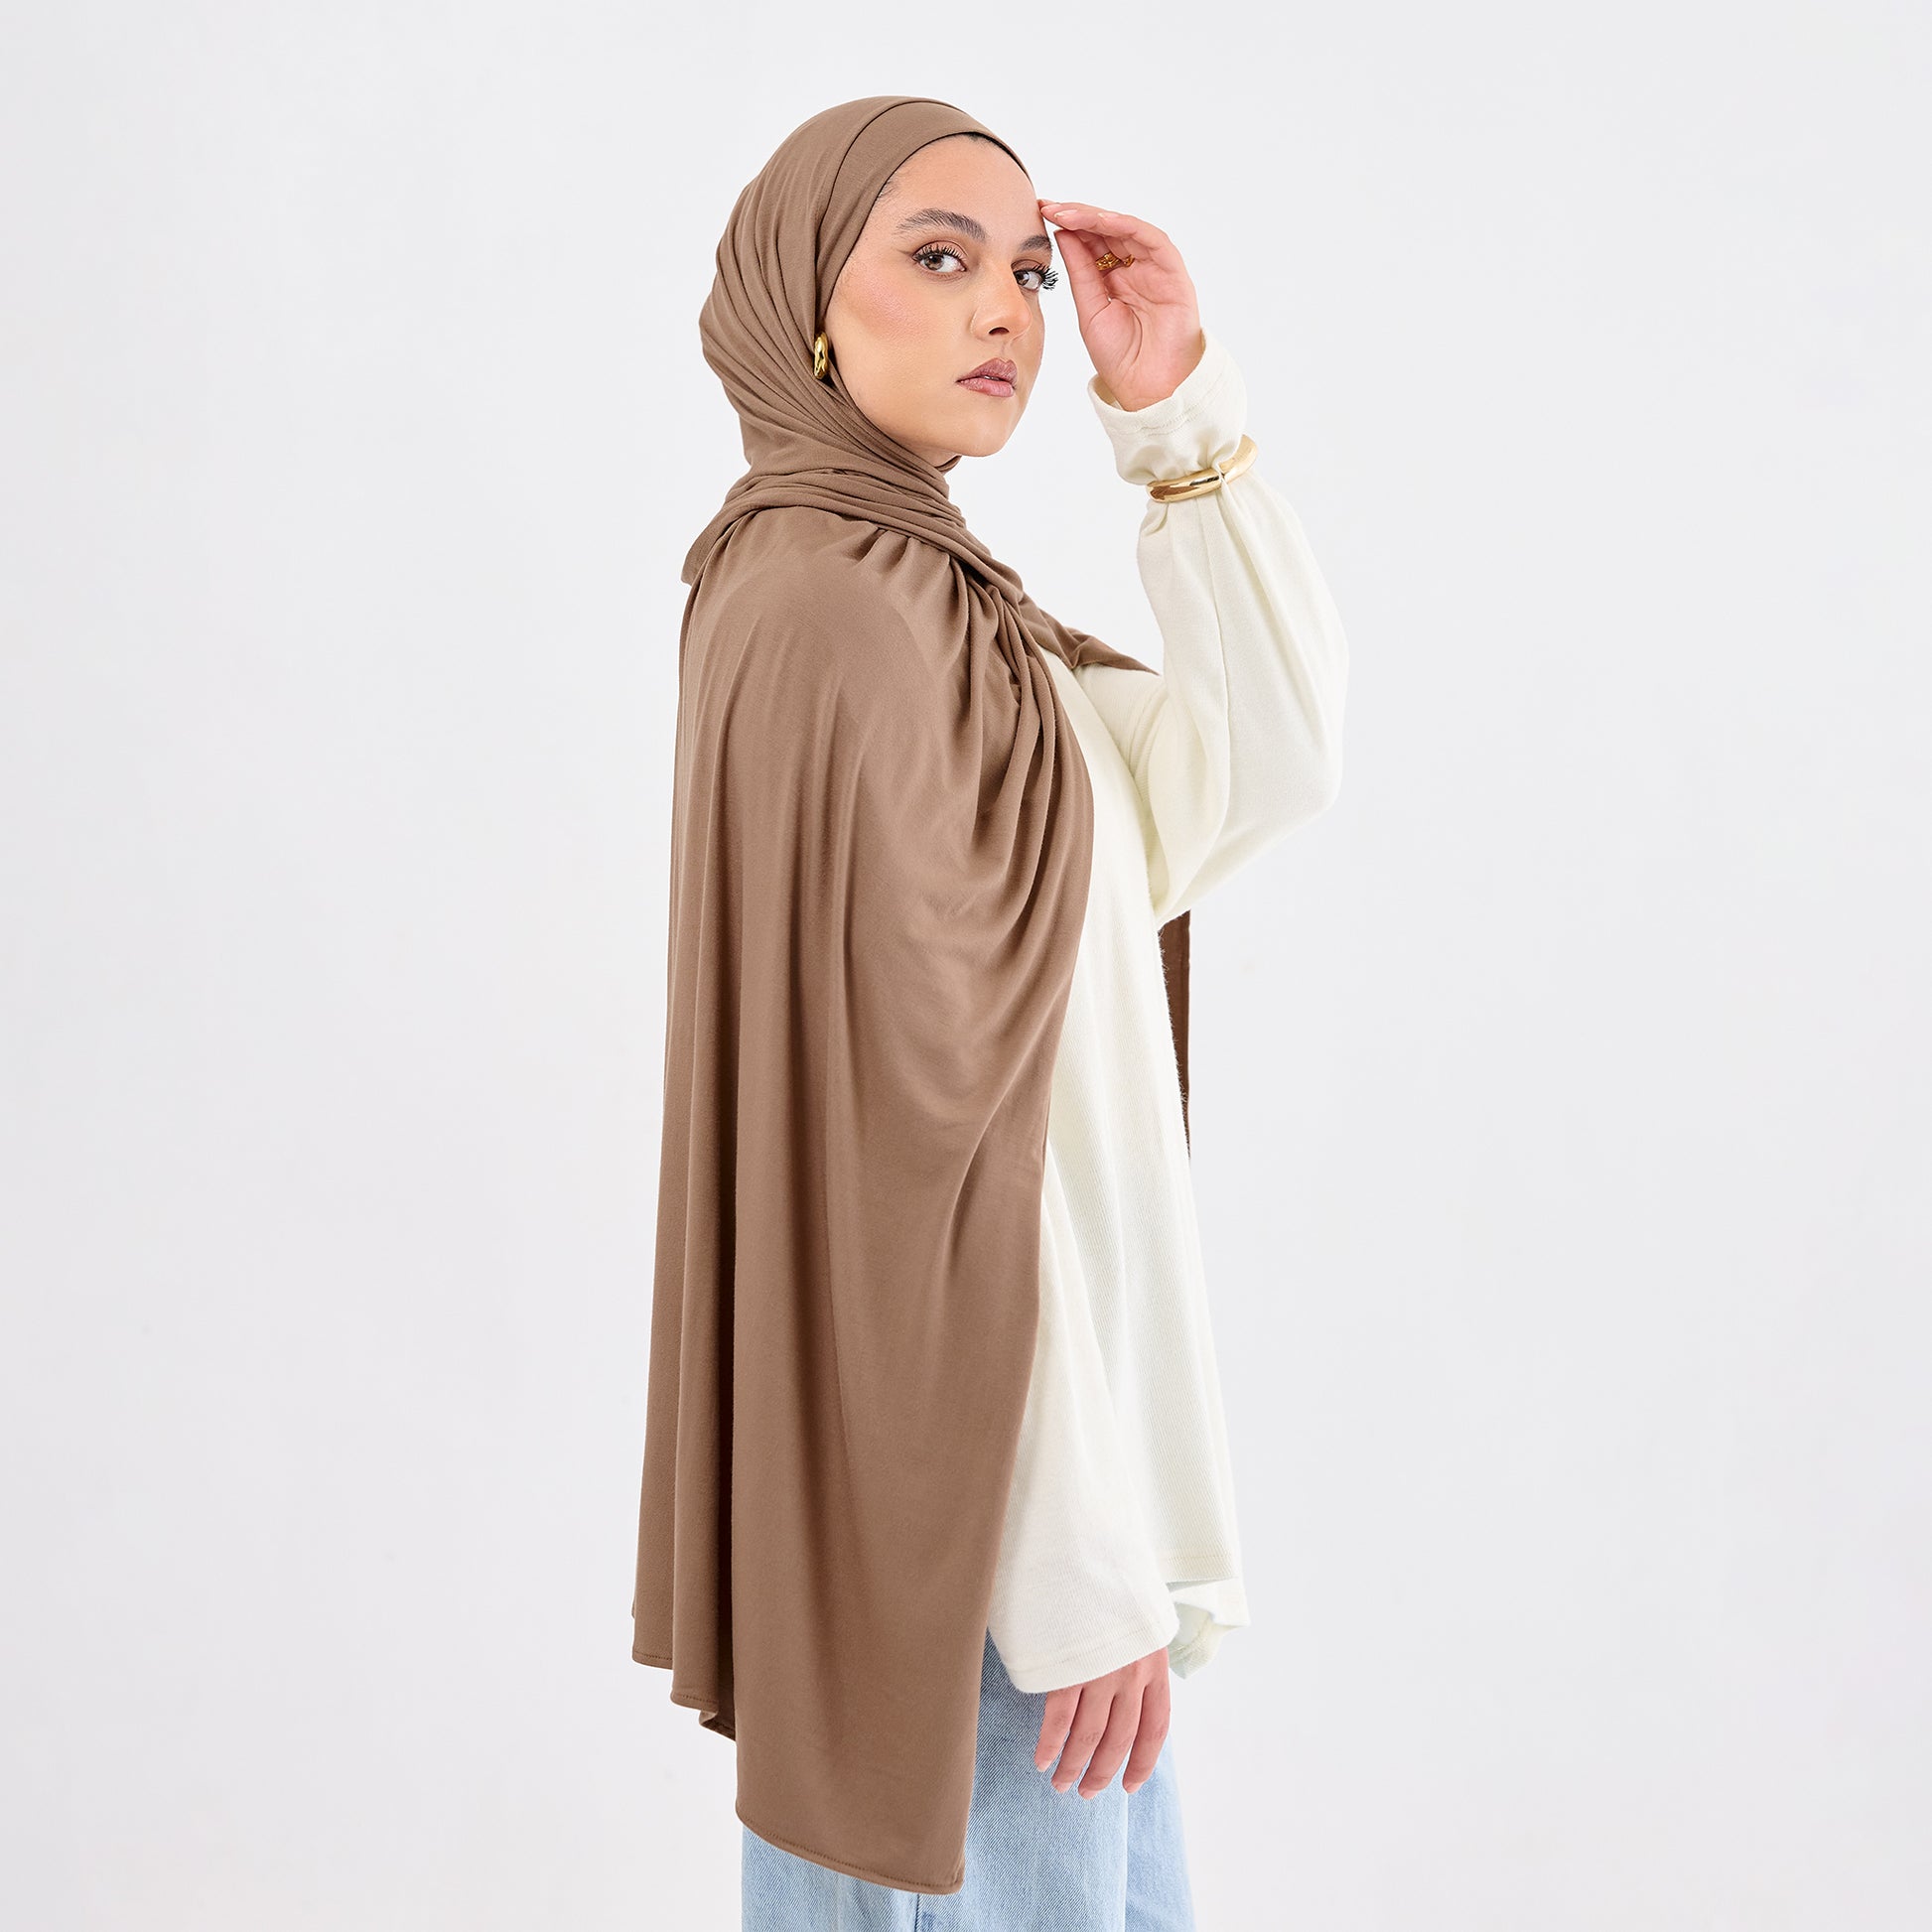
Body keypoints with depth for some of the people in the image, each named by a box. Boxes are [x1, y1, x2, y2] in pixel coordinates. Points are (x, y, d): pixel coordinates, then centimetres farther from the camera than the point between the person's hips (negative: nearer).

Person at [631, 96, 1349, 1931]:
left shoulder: (934, 606, 11)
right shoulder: (828, 616, -19)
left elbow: (1270, 756, 8)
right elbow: (938, 1121, -22)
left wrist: (1184, 410, 0)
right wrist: (1079, 1563, -21)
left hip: (1000, 1430, 10)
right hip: (966, 1492, -10)